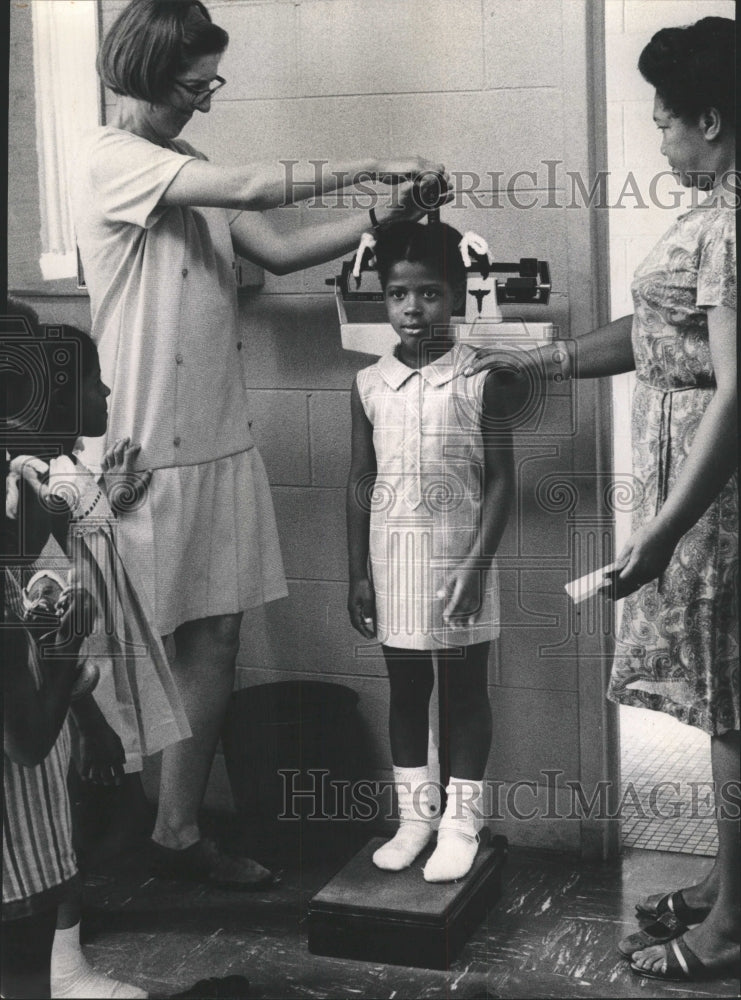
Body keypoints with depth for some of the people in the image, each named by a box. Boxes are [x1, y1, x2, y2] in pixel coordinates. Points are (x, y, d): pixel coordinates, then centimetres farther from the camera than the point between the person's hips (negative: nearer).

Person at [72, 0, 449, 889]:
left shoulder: (191, 171, 16)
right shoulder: (108, 156, -10)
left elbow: (279, 250, 10)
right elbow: (245, 188, -20)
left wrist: (382, 219, -2)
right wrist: (370, 168, -13)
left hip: (221, 439, 8)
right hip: (149, 448, -8)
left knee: (217, 635, 8)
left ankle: (180, 832, 18)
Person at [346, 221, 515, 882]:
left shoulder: (479, 380, -7)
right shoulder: (370, 385, 2)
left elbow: (500, 480, -7)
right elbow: (361, 482, 6)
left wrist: (476, 565, -14)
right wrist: (359, 573, 3)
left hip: (458, 561, -3)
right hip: (392, 563, 3)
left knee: (465, 690, 7)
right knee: (406, 688, 12)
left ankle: (461, 821, 17)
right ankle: (414, 813, 24)